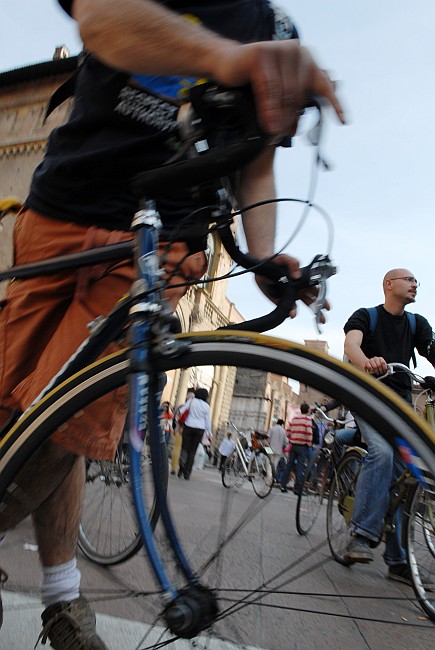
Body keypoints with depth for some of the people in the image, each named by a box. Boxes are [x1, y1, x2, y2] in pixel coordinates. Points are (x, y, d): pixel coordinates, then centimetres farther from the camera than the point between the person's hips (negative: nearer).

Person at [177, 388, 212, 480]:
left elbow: (181, 411, -6)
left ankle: (182, 463, -24)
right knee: (192, 451, 8)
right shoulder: (206, 406, 1)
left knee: (185, 447, 7)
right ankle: (187, 473, 6)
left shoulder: (192, 401, 0)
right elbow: (207, 421, 4)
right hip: (200, 429, 1)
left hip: (188, 427, -1)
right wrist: (209, 433, 12)